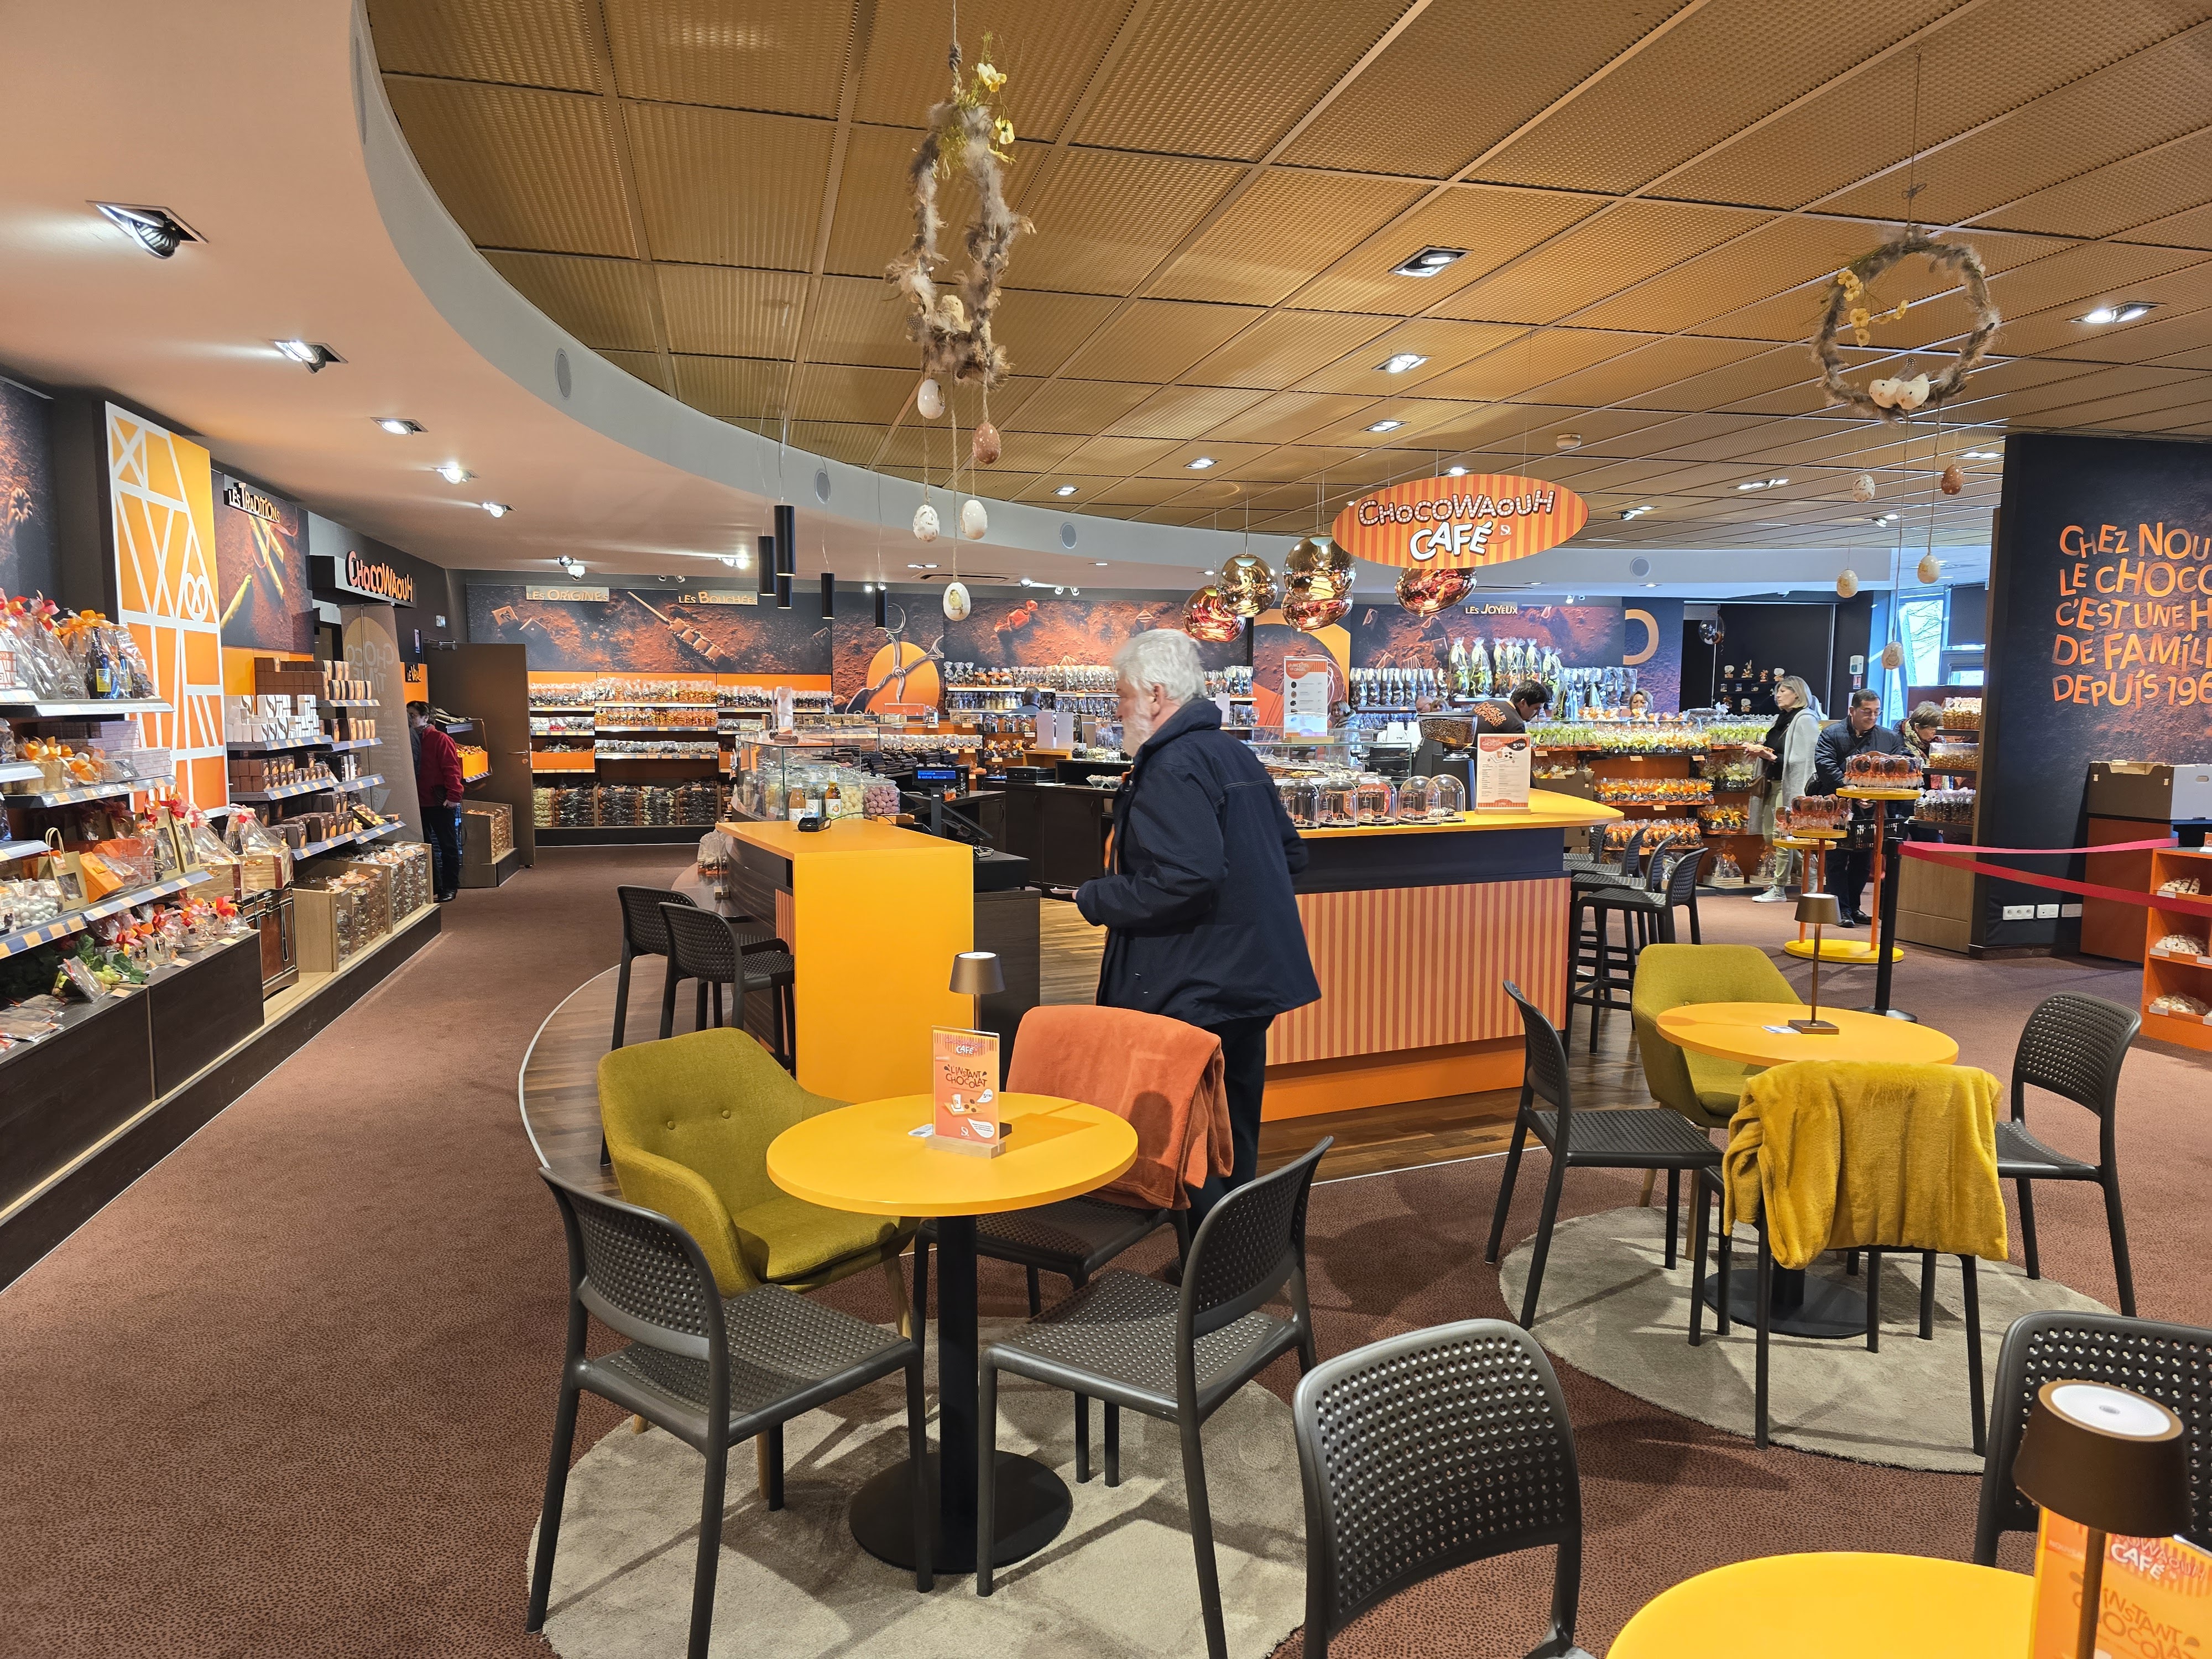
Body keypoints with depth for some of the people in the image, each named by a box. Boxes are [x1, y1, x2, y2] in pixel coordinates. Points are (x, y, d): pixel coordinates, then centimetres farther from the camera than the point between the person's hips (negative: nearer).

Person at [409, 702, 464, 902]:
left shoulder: (440, 739, -8)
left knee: (448, 845, 2)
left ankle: (450, 887, 8)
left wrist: (453, 796, -21)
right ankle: (434, 886, 20)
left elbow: (452, 769, -14)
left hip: (441, 803, -7)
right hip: (419, 803, 7)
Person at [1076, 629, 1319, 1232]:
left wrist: (1097, 899, -16)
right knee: (1235, 1141, 20)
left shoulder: (1173, 768, -17)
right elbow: (1291, 854, 20)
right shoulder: (1236, 755, 13)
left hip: (1199, 993, -10)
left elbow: (1187, 878, -29)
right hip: (1250, 977, 10)